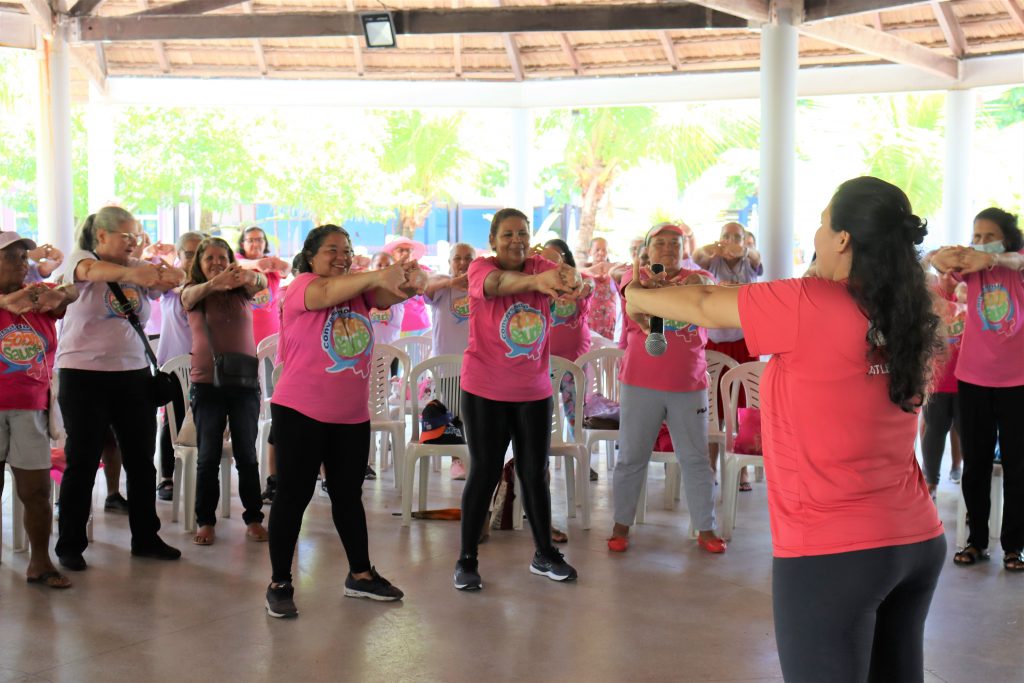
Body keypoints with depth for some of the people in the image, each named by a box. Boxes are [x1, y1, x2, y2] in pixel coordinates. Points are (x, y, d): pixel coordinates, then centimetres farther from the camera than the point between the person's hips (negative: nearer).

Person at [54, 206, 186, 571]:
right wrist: (129, 271, -50)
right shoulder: (80, 259, -5)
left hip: (134, 374, 5)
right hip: (84, 376, -5)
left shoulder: (137, 267, 7)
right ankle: (70, 545, 14)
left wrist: (168, 274, -33)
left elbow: (174, 278, -8)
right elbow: (92, 271, -29)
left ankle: (145, 537, 23)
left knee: (141, 460, 10)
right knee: (82, 463, 2)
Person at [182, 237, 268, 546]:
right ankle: (205, 521, 12)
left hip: (245, 382, 1)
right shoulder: (194, 292, 1)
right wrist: (214, 283, -47)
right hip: (207, 383, -1)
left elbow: (261, 283, -18)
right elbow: (192, 295, -23)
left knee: (246, 454, 5)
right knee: (208, 456, 3)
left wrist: (250, 276, -44)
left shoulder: (242, 291, 4)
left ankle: (253, 518, 13)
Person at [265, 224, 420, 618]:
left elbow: (390, 295, -11)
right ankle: (280, 584, 12)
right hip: (300, 413, -6)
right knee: (293, 496, 2)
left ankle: (360, 575, 28)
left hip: (352, 416, 6)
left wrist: (409, 282, -35)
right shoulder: (301, 286, -9)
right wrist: (377, 275, -43)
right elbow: (327, 292, -31)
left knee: (348, 495, 16)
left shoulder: (359, 290, 7)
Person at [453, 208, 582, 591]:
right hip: (485, 391, -3)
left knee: (535, 472, 10)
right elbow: (498, 282, -33)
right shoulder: (479, 268, -8)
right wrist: (535, 280, -54)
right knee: (484, 473, 1)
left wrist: (570, 278, -49)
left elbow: (566, 275, -23)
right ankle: (466, 560, 13)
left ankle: (545, 554, 24)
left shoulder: (541, 266, 0)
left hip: (534, 391, 3)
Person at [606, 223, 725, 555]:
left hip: (689, 385, 1)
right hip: (640, 384, -1)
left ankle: (706, 529, 16)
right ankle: (621, 525, 18)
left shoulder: (697, 278, 5)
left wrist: (700, 284, -41)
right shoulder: (635, 275, 1)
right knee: (631, 458, 6)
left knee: (696, 459, 6)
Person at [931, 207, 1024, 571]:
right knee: (975, 462, 8)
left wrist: (994, 258, -53)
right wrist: (941, 258, -46)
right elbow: (938, 261, -21)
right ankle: (976, 540, 17)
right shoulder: (971, 264, 0)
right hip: (973, 378, 2)